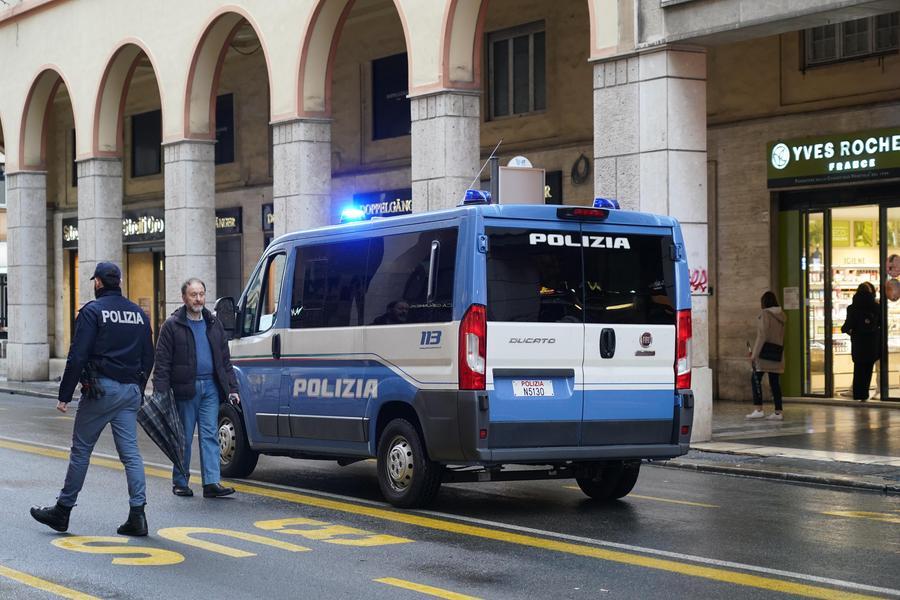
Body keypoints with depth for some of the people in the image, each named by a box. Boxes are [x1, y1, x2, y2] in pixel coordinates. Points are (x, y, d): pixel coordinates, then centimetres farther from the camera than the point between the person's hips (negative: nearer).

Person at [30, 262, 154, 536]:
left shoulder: (93, 310, -6)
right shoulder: (139, 314, 13)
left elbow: (78, 356, -12)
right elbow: (148, 358, 16)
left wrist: (65, 395, -8)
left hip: (100, 389, -5)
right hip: (130, 391, 5)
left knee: (81, 449, 4)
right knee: (130, 452, 2)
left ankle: (62, 510, 13)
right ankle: (137, 514, -6)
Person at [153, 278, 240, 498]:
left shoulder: (214, 324, 15)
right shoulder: (172, 325, 0)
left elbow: (225, 360, 17)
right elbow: (162, 362, -4)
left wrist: (232, 388, 10)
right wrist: (161, 393, -12)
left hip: (210, 388, 4)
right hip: (185, 389, -4)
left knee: (210, 435, -2)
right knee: (184, 438, 3)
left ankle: (212, 482, -6)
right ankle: (180, 482, 14)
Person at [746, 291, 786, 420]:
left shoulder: (765, 314, -8)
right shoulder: (781, 316, 14)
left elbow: (762, 335, -14)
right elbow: (780, 336, 16)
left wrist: (754, 353, -12)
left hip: (765, 353, -7)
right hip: (777, 353, 7)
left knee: (756, 379, -2)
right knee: (774, 382, 8)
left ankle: (758, 409, -10)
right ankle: (778, 412, 7)